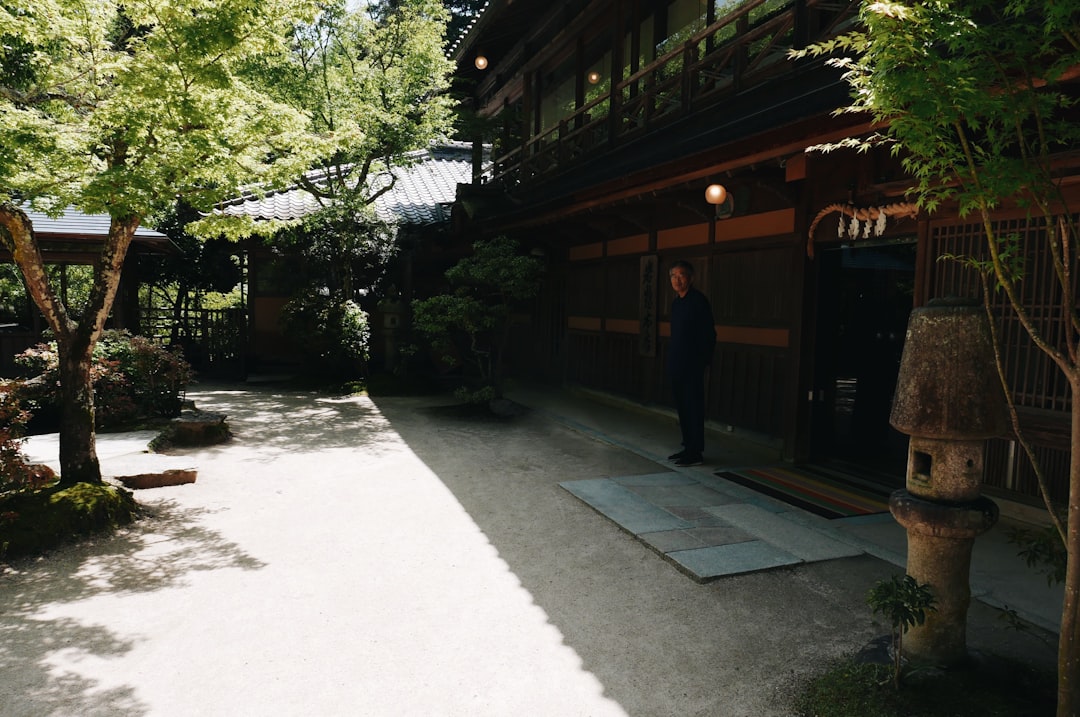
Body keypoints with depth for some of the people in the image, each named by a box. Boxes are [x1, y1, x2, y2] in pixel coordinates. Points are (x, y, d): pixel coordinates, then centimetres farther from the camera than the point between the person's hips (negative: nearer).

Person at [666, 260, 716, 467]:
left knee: (693, 407, -4)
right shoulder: (676, 302, 14)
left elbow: (709, 334, -11)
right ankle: (688, 447, 22)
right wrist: (671, 359, 14)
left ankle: (695, 452, 1)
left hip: (692, 365, -8)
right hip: (677, 364, 8)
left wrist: (704, 360, -14)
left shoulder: (698, 301, -10)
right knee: (682, 407, 13)